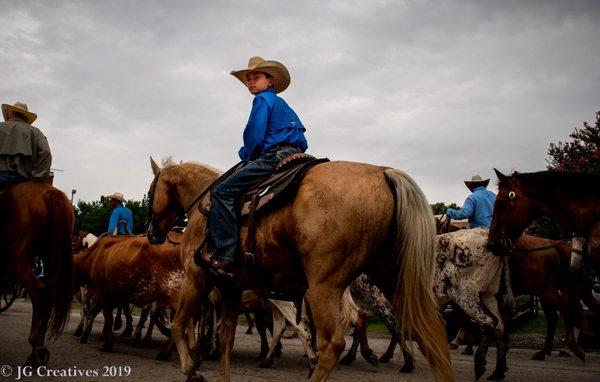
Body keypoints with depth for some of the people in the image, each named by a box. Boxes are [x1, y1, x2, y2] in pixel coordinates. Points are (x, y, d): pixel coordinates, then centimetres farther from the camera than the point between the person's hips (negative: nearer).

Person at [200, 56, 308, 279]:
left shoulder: (262, 99, -1)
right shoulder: (283, 104, 27)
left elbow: (255, 137, -12)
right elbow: (298, 132, 28)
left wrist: (246, 155, 9)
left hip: (274, 157, -10)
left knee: (222, 192, -14)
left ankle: (224, 257, -24)